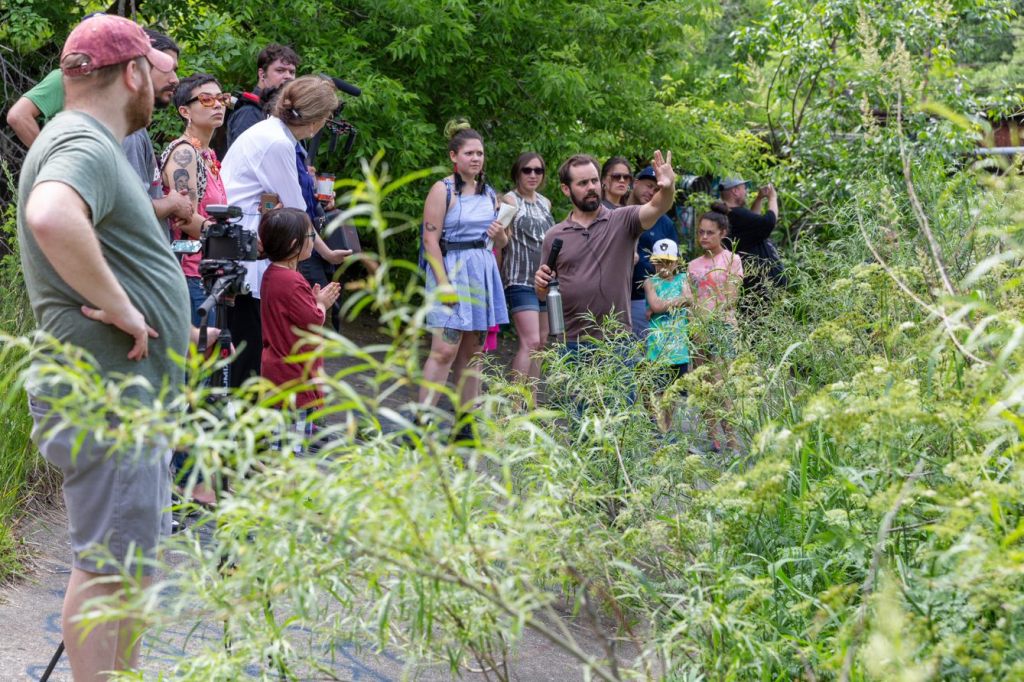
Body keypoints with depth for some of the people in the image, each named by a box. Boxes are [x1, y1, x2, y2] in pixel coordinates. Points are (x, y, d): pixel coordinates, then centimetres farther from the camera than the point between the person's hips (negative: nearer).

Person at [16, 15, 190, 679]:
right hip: (105, 404, -11)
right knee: (108, 565, -3)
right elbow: (50, 218, -40)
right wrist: (119, 307, -29)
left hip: (131, 397, 11)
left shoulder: (92, 144, 17)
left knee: (134, 557, 20)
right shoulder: (84, 145, -17)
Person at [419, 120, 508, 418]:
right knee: (445, 351, -14)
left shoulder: (489, 193, 15)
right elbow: (430, 240, -11)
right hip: (452, 270, -7)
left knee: (473, 351, 8)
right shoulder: (443, 190, -5)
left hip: (484, 273, 7)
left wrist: (500, 234, -2)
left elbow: (502, 243, 22)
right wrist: (443, 283, -18)